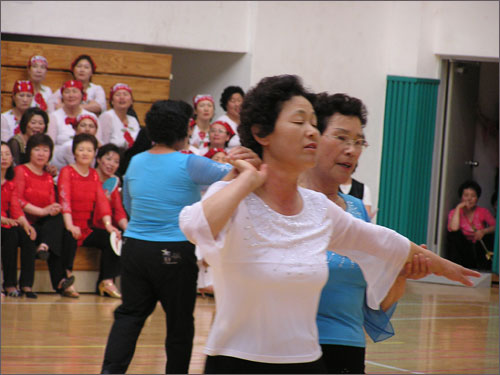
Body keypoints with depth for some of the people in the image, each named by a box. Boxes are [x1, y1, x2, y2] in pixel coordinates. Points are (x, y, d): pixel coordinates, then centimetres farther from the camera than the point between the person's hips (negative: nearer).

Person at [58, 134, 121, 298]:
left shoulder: (94, 175, 15)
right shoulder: (67, 172, -2)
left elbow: (102, 200, 3)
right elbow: (64, 199, -16)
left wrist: (108, 224, -13)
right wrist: (70, 225, -30)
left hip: (87, 229, 5)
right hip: (70, 228, -5)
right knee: (70, 238, -37)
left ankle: (107, 282, -14)